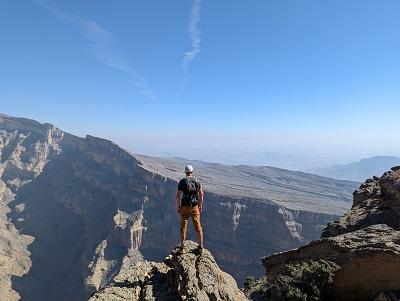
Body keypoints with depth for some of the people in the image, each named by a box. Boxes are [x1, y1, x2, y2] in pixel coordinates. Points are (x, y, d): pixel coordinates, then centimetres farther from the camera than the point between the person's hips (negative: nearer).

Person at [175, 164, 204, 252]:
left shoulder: (182, 181, -7)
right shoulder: (197, 181, 1)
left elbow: (177, 195, -12)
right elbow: (201, 194, -1)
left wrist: (178, 206, -2)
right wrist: (200, 205, 7)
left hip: (185, 207, -1)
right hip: (195, 207, 2)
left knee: (183, 226, 11)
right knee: (198, 226, 12)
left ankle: (182, 246, 15)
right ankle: (201, 246, 17)